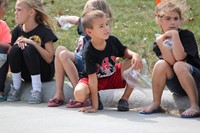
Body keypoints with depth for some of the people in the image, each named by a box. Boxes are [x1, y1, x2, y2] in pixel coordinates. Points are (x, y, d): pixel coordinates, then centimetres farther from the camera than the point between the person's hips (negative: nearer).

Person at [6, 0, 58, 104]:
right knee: (15, 48, -21)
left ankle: (37, 90, -26)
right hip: (26, 74, 5)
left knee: (29, 49, -29)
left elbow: (49, 59, -18)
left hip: (43, 73, -4)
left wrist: (34, 43, -25)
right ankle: (16, 88, -10)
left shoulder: (44, 30, -12)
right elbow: (11, 54, 2)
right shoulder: (17, 30, 2)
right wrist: (17, 43, -18)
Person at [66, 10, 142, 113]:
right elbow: (92, 78, -28)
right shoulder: (89, 52, -27)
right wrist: (94, 107, -29)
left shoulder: (112, 41, -14)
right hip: (97, 81, -4)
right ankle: (93, 96, 4)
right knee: (79, 93, -36)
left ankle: (124, 99, -7)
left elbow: (125, 52, 5)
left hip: (113, 77, 4)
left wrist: (135, 55, -23)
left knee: (135, 63, -17)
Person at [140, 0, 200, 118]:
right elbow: (171, 61, -19)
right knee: (161, 64, -23)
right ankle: (156, 104, -16)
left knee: (179, 66, -33)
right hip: (177, 88, 3)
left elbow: (179, 58, -26)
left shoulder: (187, 35, -10)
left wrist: (175, 35, -28)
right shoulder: (159, 42, -1)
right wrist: (160, 42, -27)